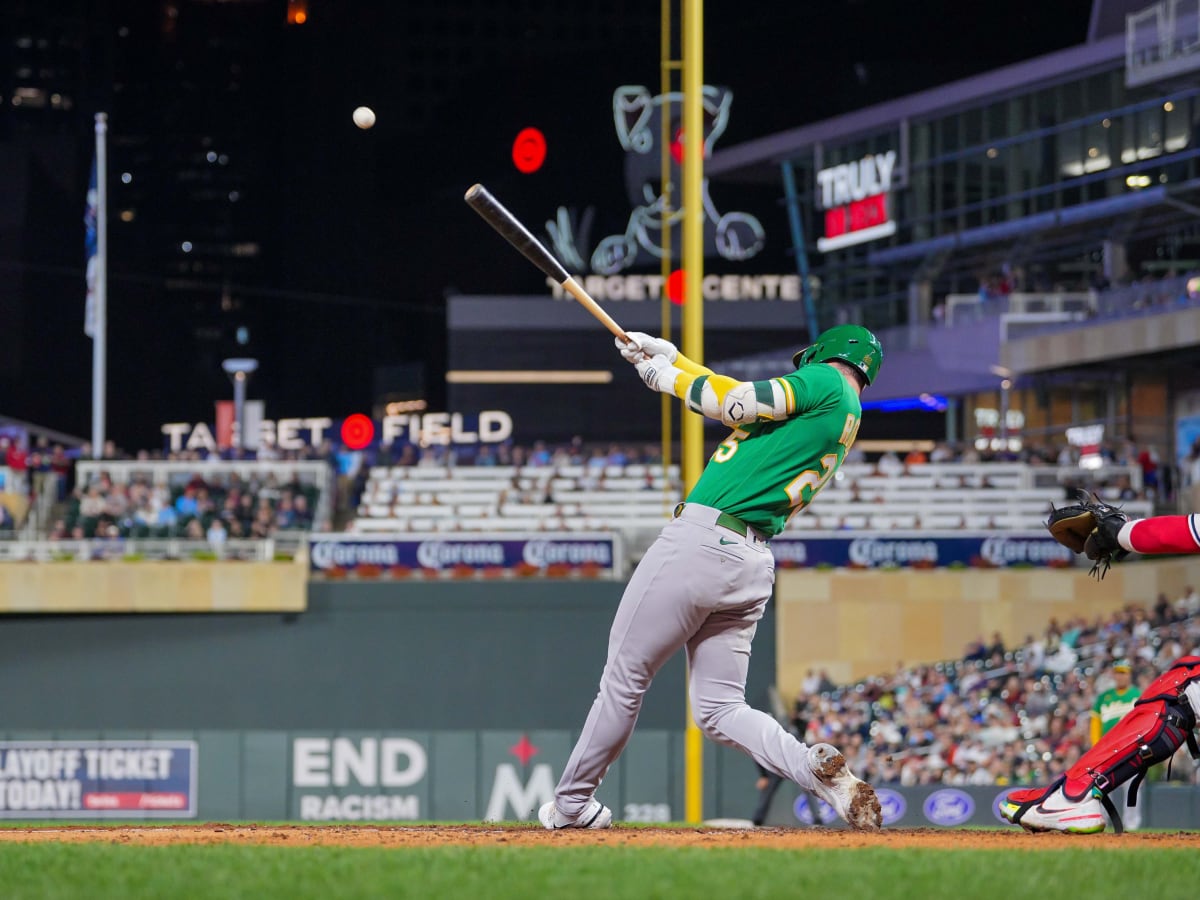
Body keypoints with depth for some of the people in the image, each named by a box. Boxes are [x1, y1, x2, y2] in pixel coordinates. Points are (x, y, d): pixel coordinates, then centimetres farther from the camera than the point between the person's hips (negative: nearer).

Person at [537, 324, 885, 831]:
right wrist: (671, 358, 25)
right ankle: (814, 768, -17)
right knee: (720, 711, 8)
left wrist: (671, 377, 6)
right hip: (753, 565, 9)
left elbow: (738, 403, -8)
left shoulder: (827, 381, -3)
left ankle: (570, 804, 14)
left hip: (702, 540, -9)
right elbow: (736, 401, 28)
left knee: (624, 678, 4)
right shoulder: (843, 423, 23)